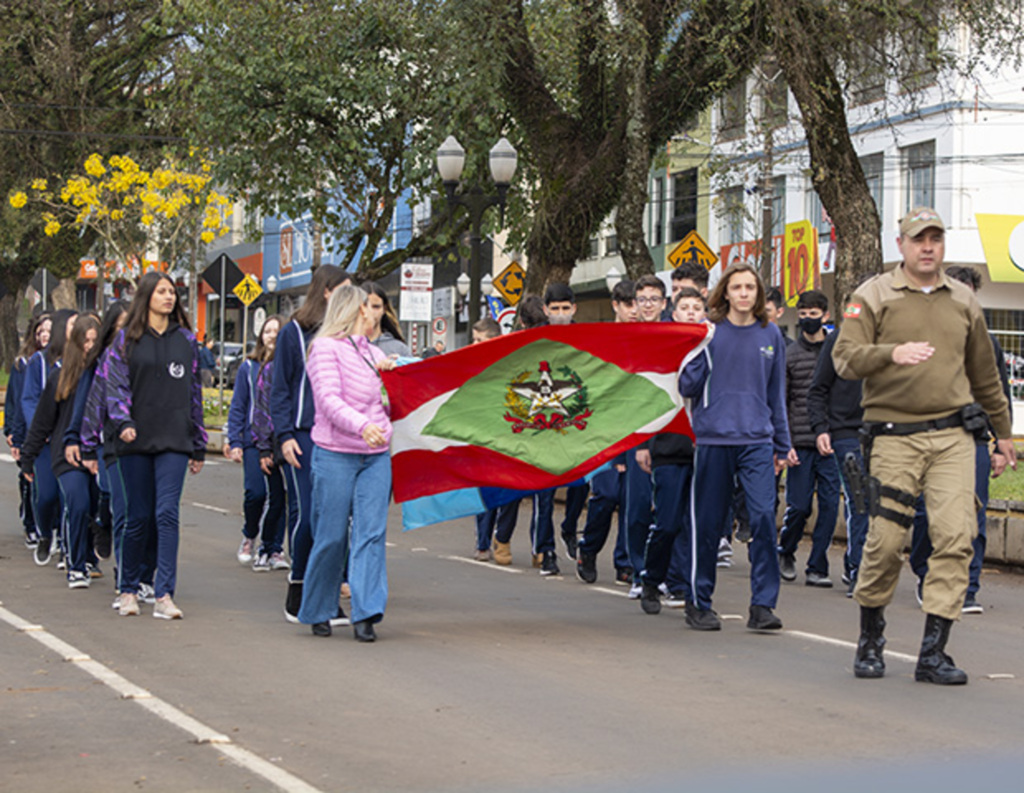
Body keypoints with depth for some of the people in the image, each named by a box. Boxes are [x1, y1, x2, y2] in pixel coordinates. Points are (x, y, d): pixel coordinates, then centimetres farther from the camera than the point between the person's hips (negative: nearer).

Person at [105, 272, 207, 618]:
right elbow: (115, 385, 0)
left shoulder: (185, 339, 12)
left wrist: (199, 446, 12)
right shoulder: (127, 339, 6)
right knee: (138, 517, 4)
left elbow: (194, 391, 14)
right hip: (136, 440, -1)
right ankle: (129, 590, 19)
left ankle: (164, 595, -11)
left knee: (167, 514, -11)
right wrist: (123, 422, -19)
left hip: (174, 440, 1)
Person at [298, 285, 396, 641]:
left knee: (371, 532, -6)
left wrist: (389, 375, 6)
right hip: (335, 455, -5)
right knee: (331, 536, 0)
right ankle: (317, 612, 16)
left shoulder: (374, 353, 18)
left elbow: (391, 402, 24)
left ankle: (366, 613, -7)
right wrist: (361, 425, -32)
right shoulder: (326, 348, -3)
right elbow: (329, 400, -17)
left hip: (375, 456, 6)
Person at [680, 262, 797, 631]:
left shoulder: (769, 334, 9)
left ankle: (763, 604, -6)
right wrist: (698, 353, -16)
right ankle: (699, 603, 17)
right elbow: (687, 387, 0)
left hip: (757, 439, 1)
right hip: (713, 438, -1)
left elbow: (776, 392, 16)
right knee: (708, 522, 4)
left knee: (764, 515, -11)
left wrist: (783, 445, 16)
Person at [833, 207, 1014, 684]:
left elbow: (985, 376, 24)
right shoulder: (874, 296, 4)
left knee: (955, 537, -9)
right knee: (885, 540, -3)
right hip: (894, 437, -3)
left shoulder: (963, 302, 15)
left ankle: (933, 653, -5)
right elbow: (844, 358, -8)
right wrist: (893, 352, -25)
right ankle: (870, 638, 20)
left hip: (953, 435, 3)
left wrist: (1003, 434, 26)